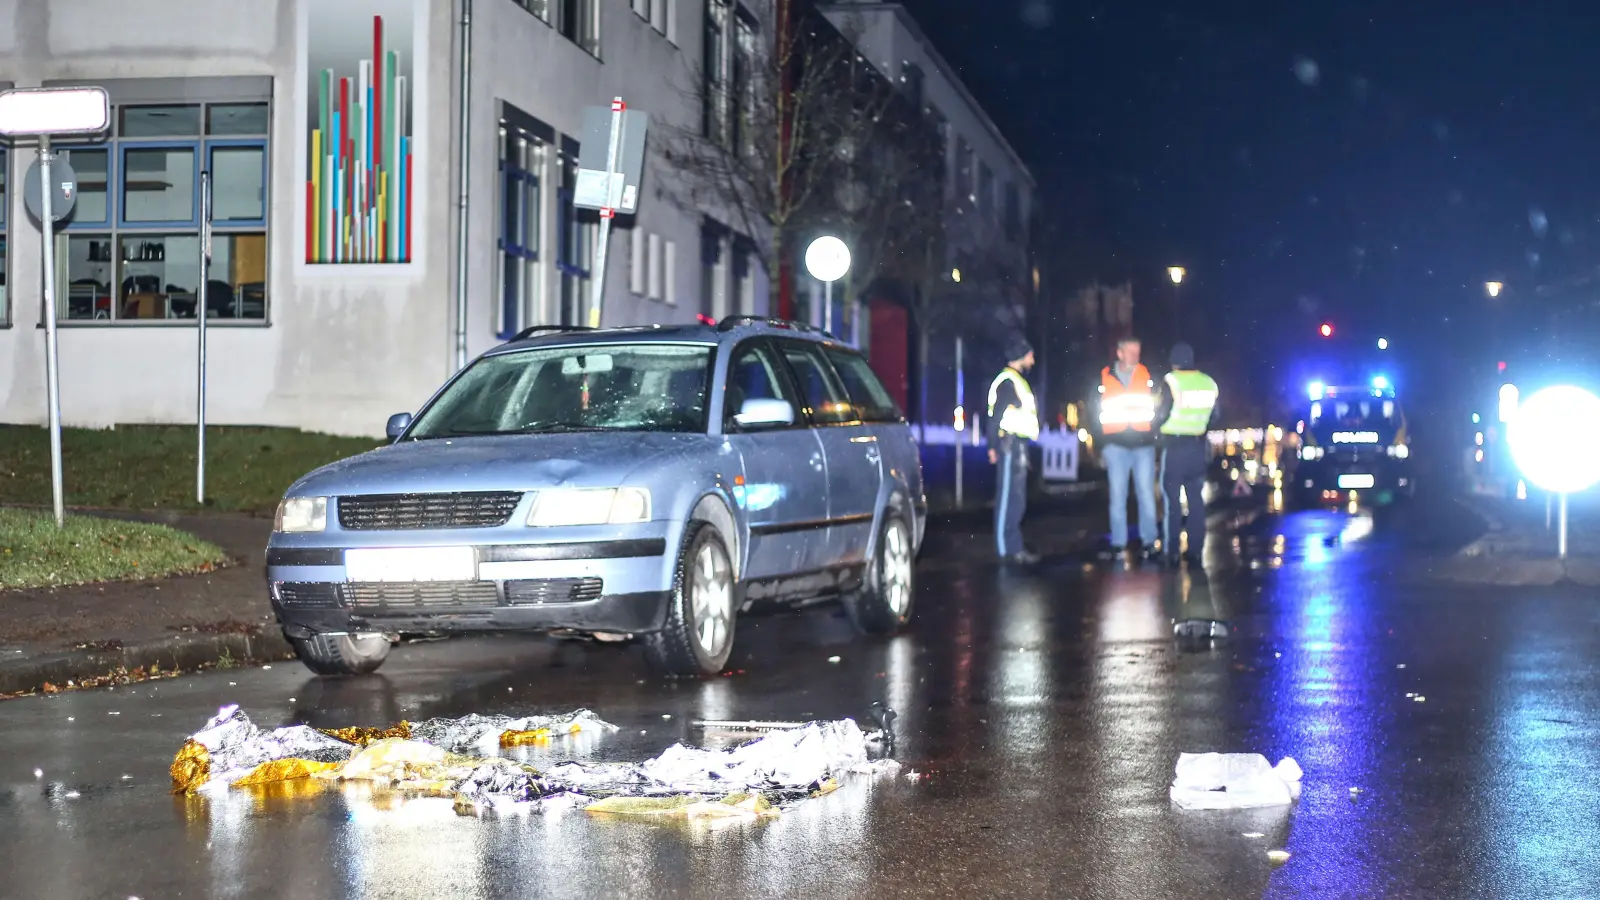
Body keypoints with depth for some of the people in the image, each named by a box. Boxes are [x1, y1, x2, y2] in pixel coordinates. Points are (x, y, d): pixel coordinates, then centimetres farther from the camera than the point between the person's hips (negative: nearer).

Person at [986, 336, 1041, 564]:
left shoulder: (1016, 381, 19)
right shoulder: (1007, 381, -12)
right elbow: (995, 415, -17)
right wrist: (994, 445, -19)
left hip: (1018, 444, 10)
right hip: (1011, 444, -10)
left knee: (1016, 499, 14)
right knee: (1009, 498, -9)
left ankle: (1013, 547, 20)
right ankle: (1008, 548, -9)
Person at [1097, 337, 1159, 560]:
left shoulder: (1147, 375, 6)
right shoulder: (1104, 377, 4)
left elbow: (1157, 407, 7)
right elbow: (1097, 412, 6)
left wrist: (1158, 438, -3)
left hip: (1144, 443, 0)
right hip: (1116, 444, 0)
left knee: (1146, 494, -1)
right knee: (1117, 496, 2)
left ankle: (1149, 541, 5)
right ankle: (1118, 543, 5)